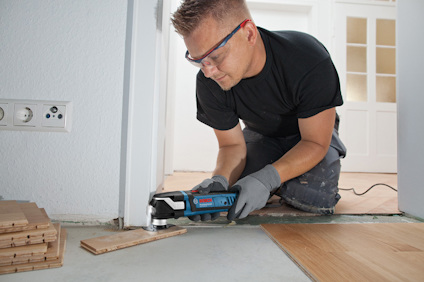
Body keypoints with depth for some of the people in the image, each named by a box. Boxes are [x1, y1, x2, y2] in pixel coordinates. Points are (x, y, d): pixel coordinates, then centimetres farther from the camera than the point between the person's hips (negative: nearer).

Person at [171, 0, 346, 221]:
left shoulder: (310, 62, -34)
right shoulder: (208, 83, -25)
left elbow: (316, 142, -27)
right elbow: (232, 144, -15)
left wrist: (267, 178, -42)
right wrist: (220, 180, -38)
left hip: (313, 130, -2)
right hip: (261, 134, 3)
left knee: (314, 197, -26)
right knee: (241, 193, -22)